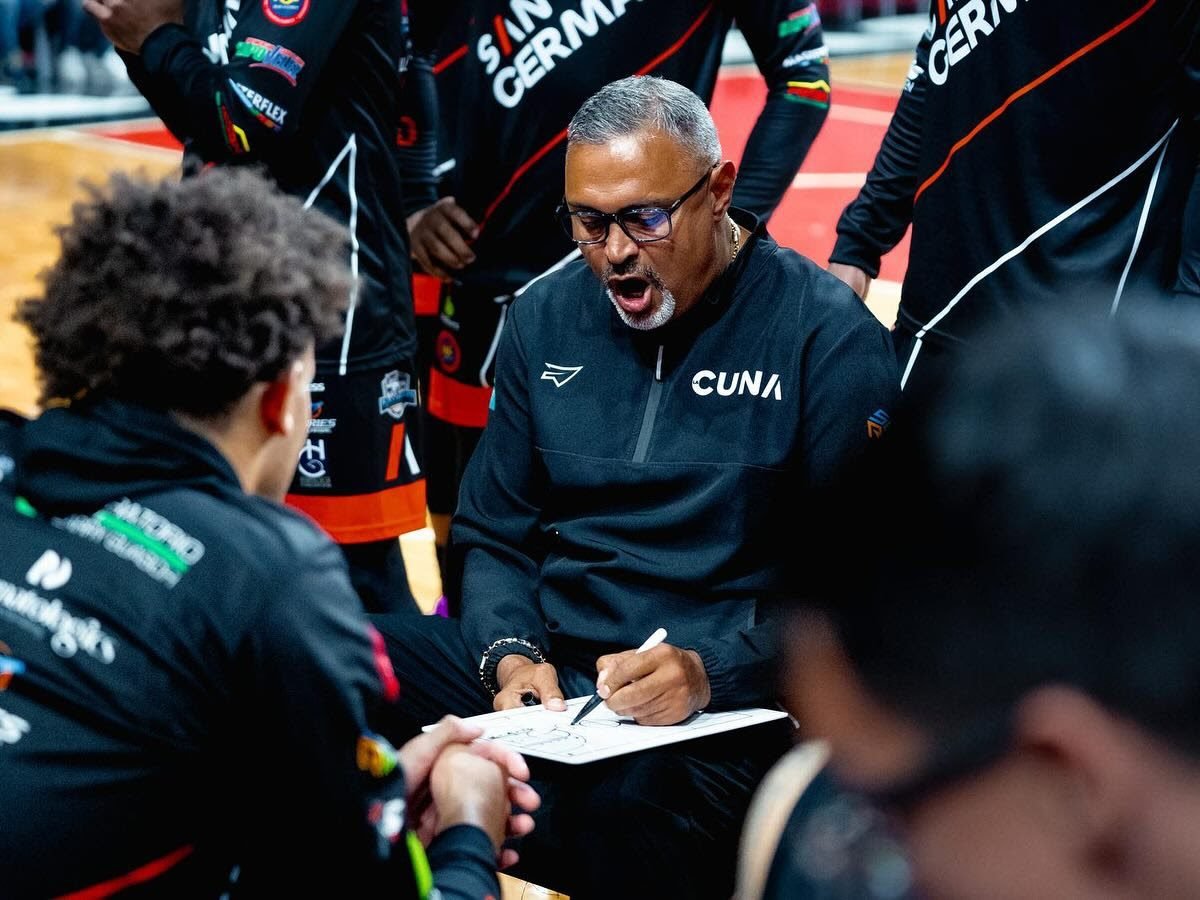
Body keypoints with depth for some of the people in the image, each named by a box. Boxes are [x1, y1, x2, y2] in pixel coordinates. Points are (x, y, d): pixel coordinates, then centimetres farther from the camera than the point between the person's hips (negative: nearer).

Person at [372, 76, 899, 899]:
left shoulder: (827, 334, -4)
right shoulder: (545, 318, 12)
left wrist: (711, 671, -20)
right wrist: (510, 654, -5)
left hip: (729, 703, -4)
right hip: (542, 669, 5)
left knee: (623, 811, -39)